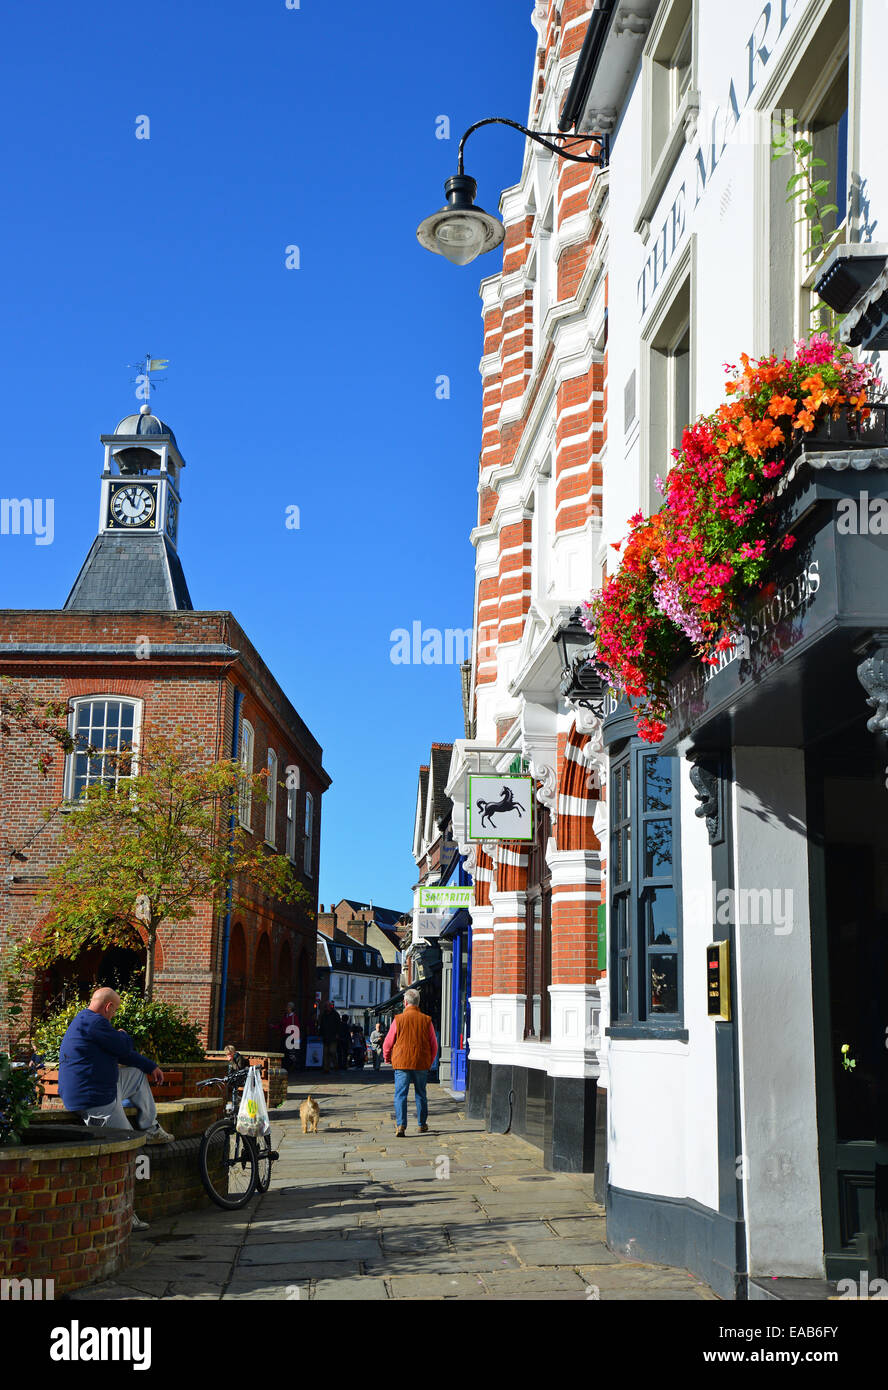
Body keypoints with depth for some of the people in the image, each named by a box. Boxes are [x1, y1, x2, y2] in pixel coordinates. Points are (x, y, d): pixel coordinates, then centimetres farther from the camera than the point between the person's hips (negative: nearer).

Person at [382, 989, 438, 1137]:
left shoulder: (398, 1019, -6)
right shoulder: (426, 1020, 0)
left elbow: (388, 1042, 0)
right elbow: (434, 1045, 6)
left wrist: (387, 1057, 18)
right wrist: (430, 1061, 22)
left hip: (401, 1063, -2)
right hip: (421, 1064, 2)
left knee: (400, 1094, -1)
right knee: (421, 1094, 16)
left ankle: (401, 1125, -13)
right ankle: (422, 1125, 25)